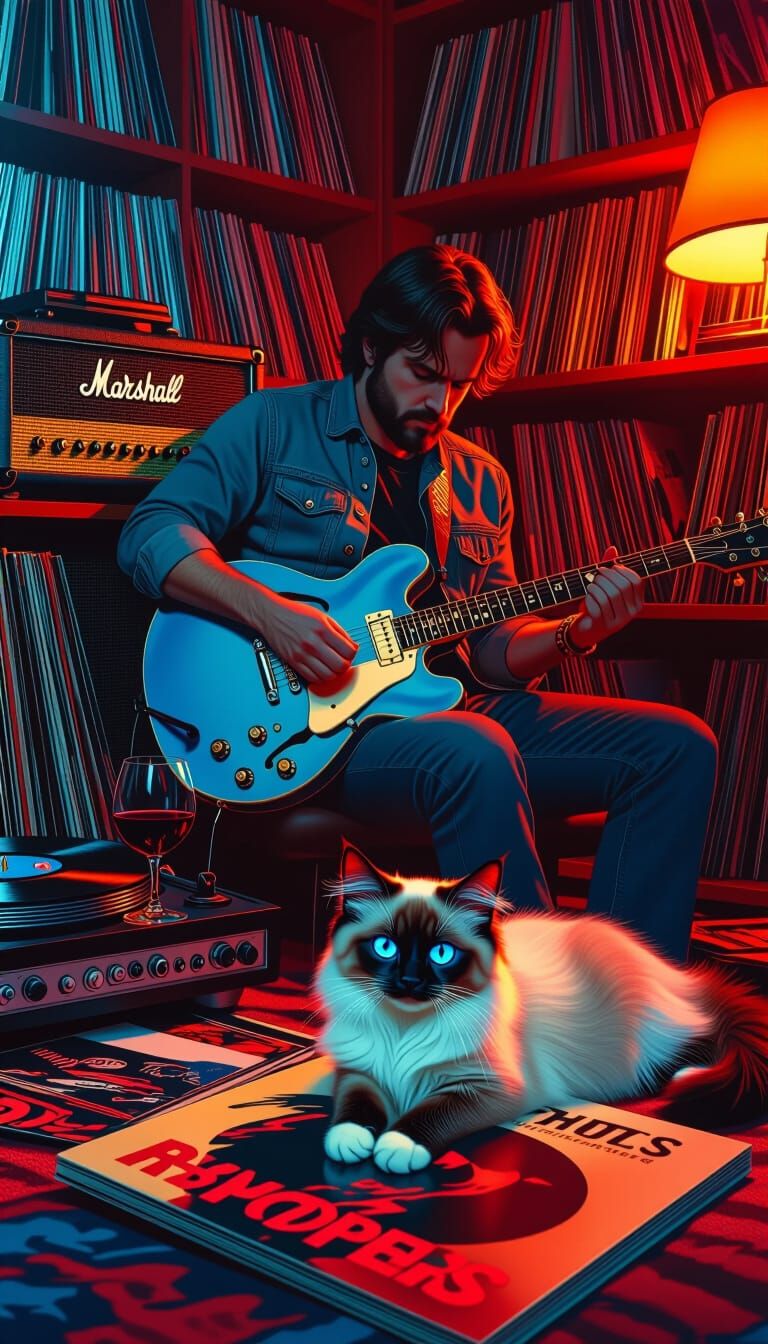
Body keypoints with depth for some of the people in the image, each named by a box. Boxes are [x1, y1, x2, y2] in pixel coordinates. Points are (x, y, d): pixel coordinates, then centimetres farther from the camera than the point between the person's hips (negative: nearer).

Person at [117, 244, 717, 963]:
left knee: (678, 746, -7)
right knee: (476, 754, -38)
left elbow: (493, 648, 18)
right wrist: (269, 612, -21)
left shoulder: (479, 482, 19)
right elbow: (150, 534, -6)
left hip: (449, 708, 6)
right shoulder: (273, 425, 4)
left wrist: (574, 633, -4)